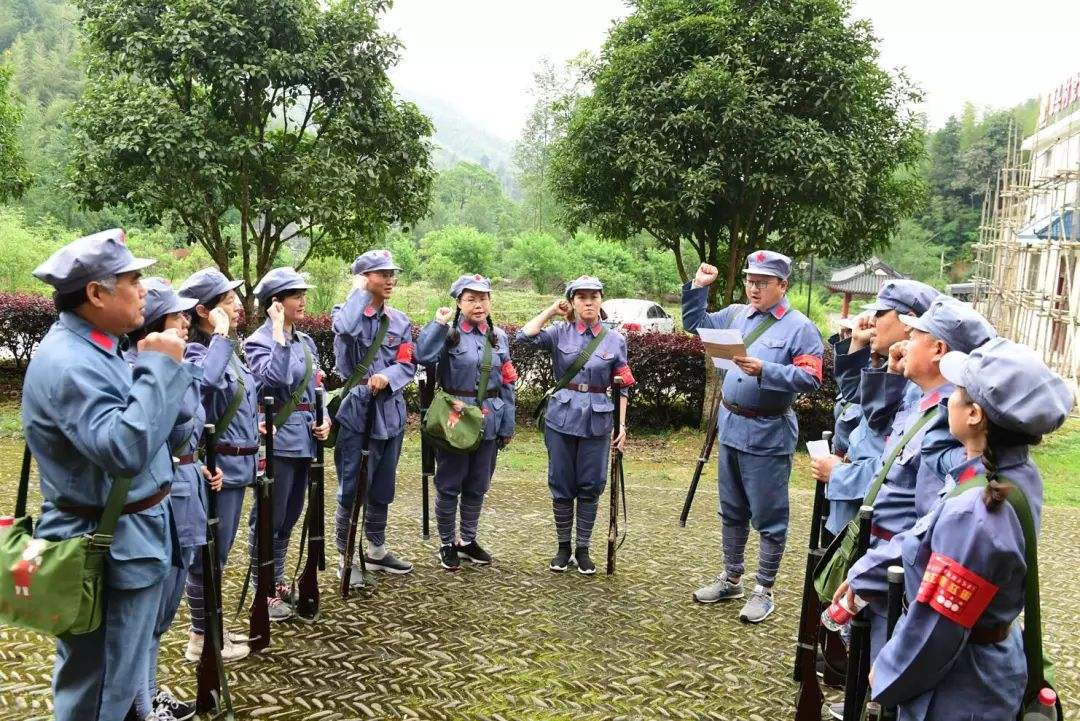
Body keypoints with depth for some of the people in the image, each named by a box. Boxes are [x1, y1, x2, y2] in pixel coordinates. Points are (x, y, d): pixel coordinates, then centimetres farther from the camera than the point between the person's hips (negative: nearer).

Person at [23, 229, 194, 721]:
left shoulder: (93, 348, 8)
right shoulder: (68, 363, -24)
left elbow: (138, 424, 17)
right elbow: (124, 449, -34)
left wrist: (157, 366, 4)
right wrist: (159, 366, -27)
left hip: (126, 540, 10)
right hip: (106, 553, -10)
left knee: (120, 678, 25)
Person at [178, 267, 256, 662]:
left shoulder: (227, 349, 11)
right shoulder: (196, 351, -16)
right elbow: (207, 380, -40)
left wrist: (255, 437, 17)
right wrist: (221, 334, -30)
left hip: (237, 464, 9)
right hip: (217, 466, -9)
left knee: (218, 552, 19)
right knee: (207, 554, 2)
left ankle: (209, 626, 32)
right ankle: (201, 638, 15)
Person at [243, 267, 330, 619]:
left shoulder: (306, 342, 12)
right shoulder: (258, 341, -10)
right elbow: (277, 380, -28)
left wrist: (324, 419, 3)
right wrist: (279, 333, -25)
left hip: (304, 441, 8)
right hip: (278, 441, -7)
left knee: (289, 517, 16)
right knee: (270, 519, 1)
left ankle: (278, 581, 29)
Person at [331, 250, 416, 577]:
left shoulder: (400, 320, 10)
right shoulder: (346, 313, -3)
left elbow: (408, 365, 3)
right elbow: (346, 329, -29)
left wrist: (386, 377, -18)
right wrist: (359, 291, -14)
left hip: (389, 411, 5)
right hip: (354, 410, -5)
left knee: (382, 487, 14)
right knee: (351, 488, -1)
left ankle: (376, 551, 29)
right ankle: (346, 557, 12)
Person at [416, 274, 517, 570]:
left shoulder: (499, 337, 7)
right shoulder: (449, 334, -6)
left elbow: (507, 384, 10)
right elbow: (423, 356, -26)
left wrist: (507, 425, 9)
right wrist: (438, 323, -22)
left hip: (489, 421, 4)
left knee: (477, 486, 14)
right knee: (449, 485, 5)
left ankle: (467, 540, 30)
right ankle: (446, 544, 20)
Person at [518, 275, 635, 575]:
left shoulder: (615, 340, 3)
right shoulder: (560, 334, 0)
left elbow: (622, 386, 7)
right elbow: (525, 335, -16)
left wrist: (622, 424, 1)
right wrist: (551, 310, -7)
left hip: (597, 421, 0)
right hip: (562, 418, 0)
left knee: (590, 488, 6)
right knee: (561, 486, 7)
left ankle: (583, 549, 19)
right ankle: (563, 547, 21)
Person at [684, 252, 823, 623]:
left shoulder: (800, 327, -9)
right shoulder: (736, 315, 9)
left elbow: (810, 379, -18)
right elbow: (696, 324, 20)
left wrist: (764, 370, -27)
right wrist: (698, 286, 8)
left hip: (767, 436, -6)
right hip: (730, 427, 7)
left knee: (769, 518, 3)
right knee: (732, 511, 18)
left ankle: (764, 591, 15)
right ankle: (731, 579, 32)